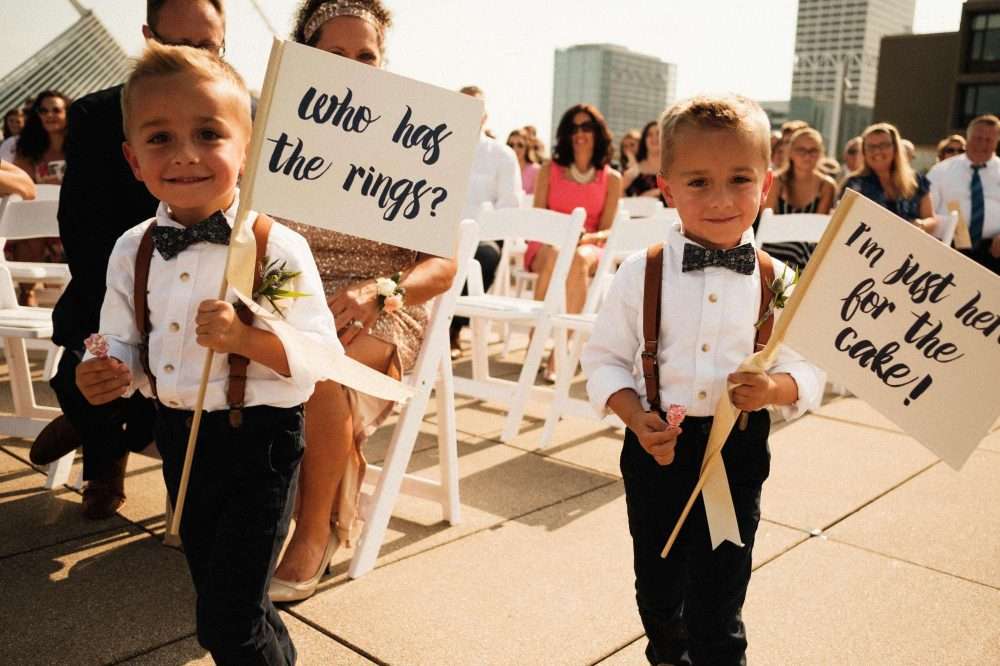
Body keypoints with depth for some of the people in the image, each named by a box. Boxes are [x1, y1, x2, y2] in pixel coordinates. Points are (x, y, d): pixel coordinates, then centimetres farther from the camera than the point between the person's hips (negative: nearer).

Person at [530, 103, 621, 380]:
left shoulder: (611, 178, 9)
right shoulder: (549, 170, 11)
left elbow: (607, 231, 4)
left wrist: (587, 237, -19)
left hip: (588, 248, 0)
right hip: (545, 245, 0)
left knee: (579, 259, -38)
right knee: (555, 255, -38)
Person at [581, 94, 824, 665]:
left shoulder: (778, 282, -6)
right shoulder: (640, 274, -8)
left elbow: (810, 371, -1)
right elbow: (606, 359, -2)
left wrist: (775, 387, -23)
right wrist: (637, 419, -17)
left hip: (739, 453, 0)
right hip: (659, 447, 1)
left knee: (720, 592, 10)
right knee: (658, 581, 20)